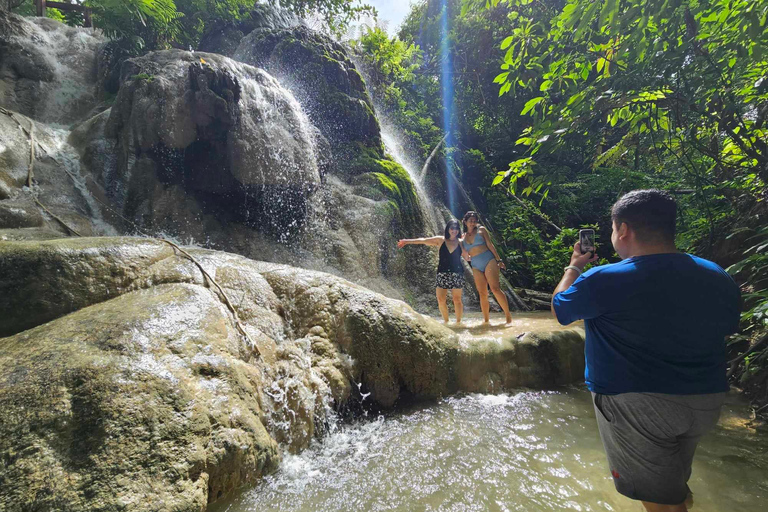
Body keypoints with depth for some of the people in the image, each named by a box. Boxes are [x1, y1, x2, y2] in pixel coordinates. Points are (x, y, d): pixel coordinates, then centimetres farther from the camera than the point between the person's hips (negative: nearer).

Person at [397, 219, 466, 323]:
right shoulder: (441, 240, 5)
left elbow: (467, 257, 16)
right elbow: (423, 240, 1)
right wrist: (406, 241, -3)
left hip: (457, 274, -1)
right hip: (442, 274, 1)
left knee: (457, 300, -1)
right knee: (441, 300, -2)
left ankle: (458, 321, 13)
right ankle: (446, 321, 15)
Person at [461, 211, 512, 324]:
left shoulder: (481, 230, 7)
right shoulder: (463, 237, 14)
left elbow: (490, 245, 1)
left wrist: (498, 260, -5)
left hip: (488, 260, -3)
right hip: (476, 266, 3)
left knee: (495, 288, -16)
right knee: (482, 293, 0)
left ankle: (508, 315, -11)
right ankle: (486, 320, 6)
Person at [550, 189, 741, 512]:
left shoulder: (603, 280, -24)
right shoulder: (718, 278, -3)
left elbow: (559, 309, -6)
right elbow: (726, 329, 14)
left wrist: (574, 268, 9)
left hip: (637, 406, -6)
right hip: (706, 401, 7)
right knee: (675, 484, 29)